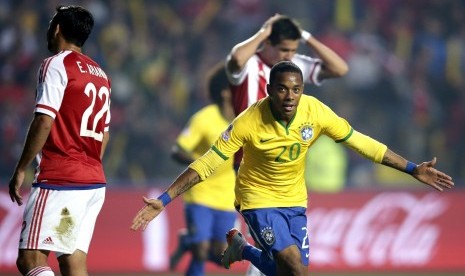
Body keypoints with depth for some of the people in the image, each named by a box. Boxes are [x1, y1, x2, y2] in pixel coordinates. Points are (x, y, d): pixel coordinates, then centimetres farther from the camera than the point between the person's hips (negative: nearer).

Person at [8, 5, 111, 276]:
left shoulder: (56, 64, -7)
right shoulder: (100, 74, 18)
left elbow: (44, 122, -15)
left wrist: (20, 170, -9)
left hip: (60, 182, -8)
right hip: (95, 181, 8)